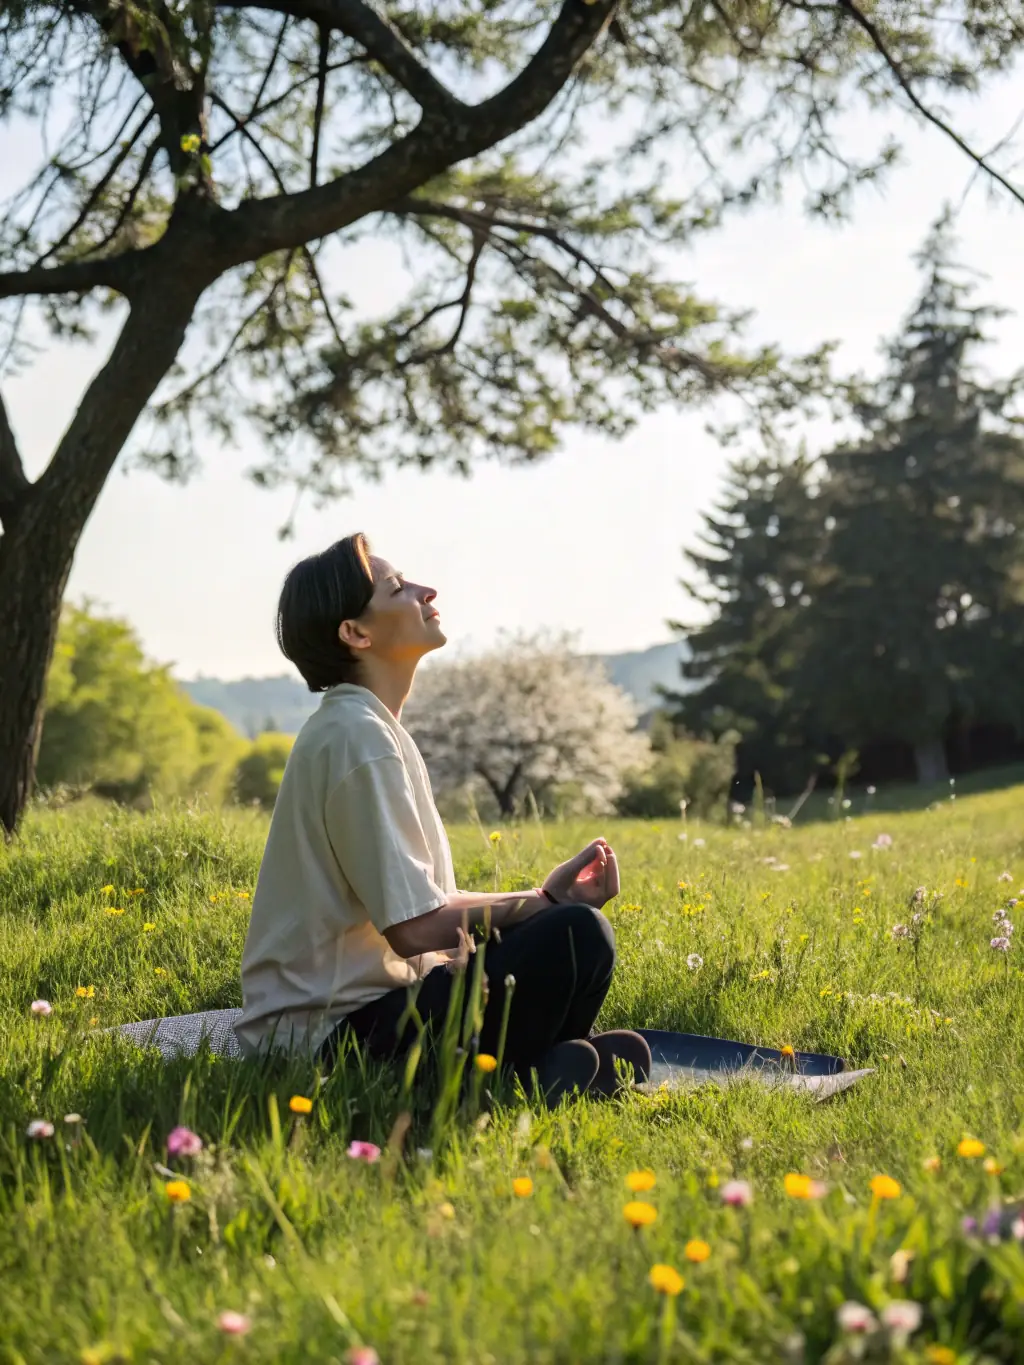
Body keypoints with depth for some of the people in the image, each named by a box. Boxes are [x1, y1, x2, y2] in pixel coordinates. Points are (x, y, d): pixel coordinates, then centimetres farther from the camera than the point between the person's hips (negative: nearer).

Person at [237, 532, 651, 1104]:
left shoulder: (352, 727, 14)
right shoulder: (359, 738, -17)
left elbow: (419, 905, 12)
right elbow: (415, 928, -21)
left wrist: (545, 896, 2)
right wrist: (543, 904, -7)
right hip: (336, 1032, -10)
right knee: (576, 935, -24)